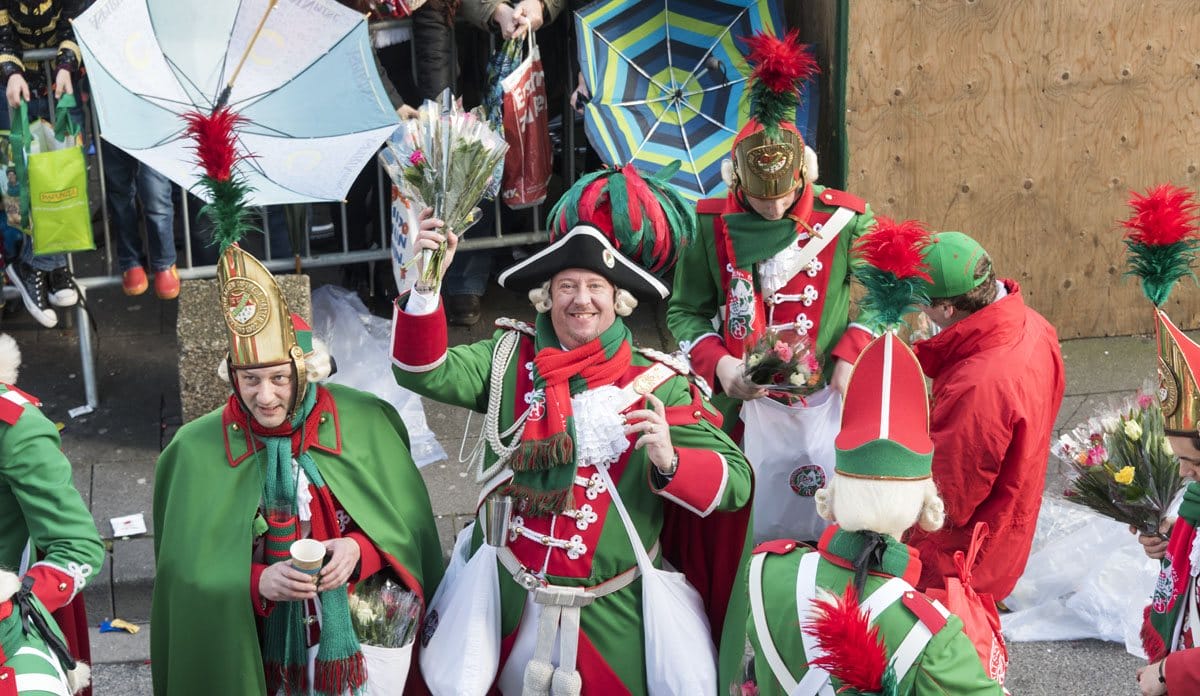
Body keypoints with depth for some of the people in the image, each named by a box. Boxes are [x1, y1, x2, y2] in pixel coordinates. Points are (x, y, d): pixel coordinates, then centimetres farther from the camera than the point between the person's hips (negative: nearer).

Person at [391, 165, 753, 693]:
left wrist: (669, 462, -27)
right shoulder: (511, 359, 1)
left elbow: (736, 482, -8)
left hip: (610, 613, -1)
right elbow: (423, 372, -11)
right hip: (507, 602, 2)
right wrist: (426, 282, -24)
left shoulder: (657, 384, -6)